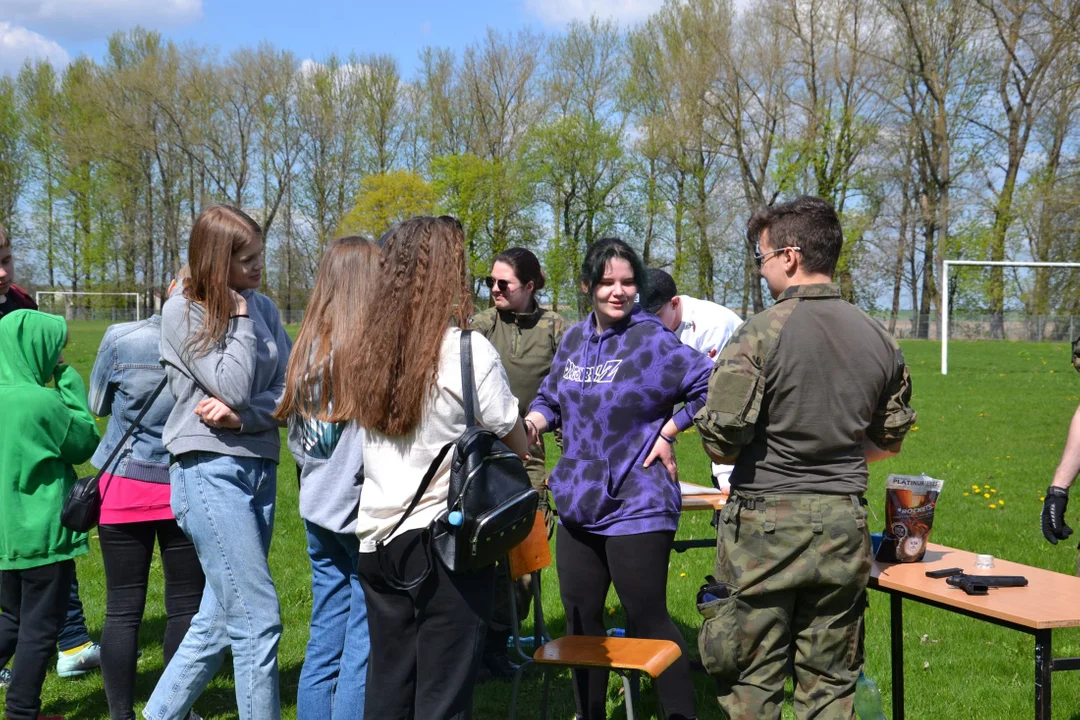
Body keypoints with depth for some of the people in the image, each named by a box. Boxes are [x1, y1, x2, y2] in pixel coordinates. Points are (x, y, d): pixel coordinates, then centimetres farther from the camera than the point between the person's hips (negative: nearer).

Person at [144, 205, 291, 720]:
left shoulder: (262, 308, 10)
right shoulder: (182, 312, -6)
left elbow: (291, 389, 3)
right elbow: (234, 387, -15)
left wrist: (242, 415, -14)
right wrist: (239, 316, -9)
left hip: (259, 467, 6)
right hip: (211, 472, -6)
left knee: (219, 618, 12)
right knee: (259, 619, -9)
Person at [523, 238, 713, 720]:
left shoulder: (652, 341, -12)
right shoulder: (574, 340, 7)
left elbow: (710, 385, -12)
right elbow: (552, 397, 18)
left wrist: (668, 432, -12)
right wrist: (533, 421, -3)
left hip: (636, 507, -7)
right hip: (579, 504, 7)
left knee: (648, 621, 0)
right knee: (580, 619, 15)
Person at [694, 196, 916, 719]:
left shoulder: (759, 334, -14)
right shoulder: (879, 340, 3)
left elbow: (720, 445, -15)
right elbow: (889, 442, 13)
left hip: (766, 524, -5)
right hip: (843, 527, 5)